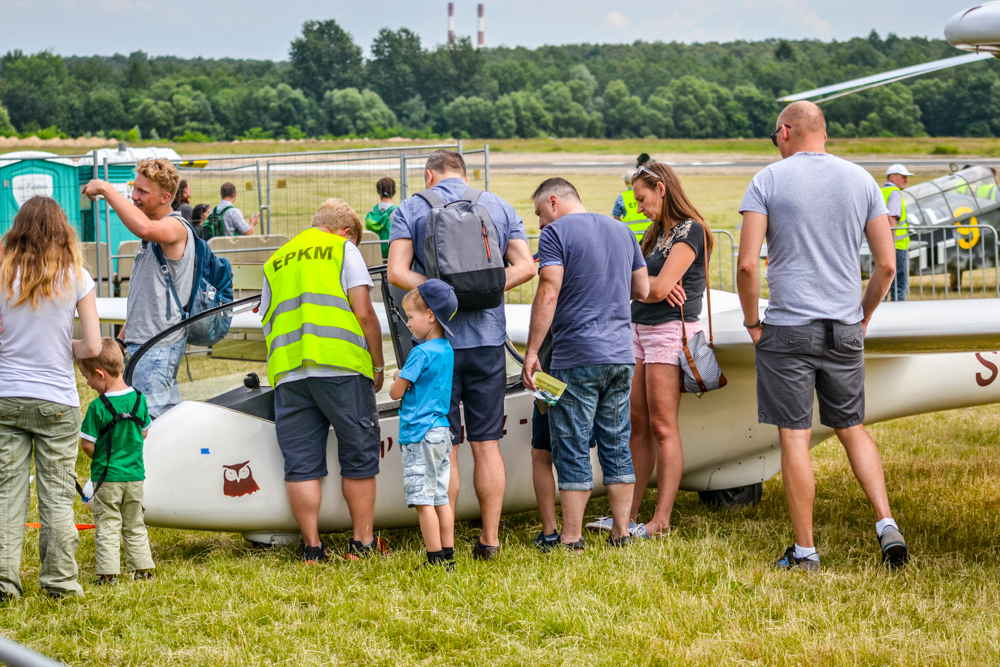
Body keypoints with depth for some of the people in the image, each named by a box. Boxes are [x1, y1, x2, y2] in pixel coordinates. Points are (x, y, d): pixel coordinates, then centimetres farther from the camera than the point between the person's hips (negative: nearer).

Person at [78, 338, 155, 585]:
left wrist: (100, 457, 6)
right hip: (135, 474, 5)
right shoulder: (139, 399, -2)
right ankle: (143, 568, 20)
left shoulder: (98, 407, -18)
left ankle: (108, 573, 2)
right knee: (135, 526, 17)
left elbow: (87, 445, -14)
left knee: (107, 526, 3)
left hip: (107, 476, -5)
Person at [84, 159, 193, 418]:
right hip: (142, 339, 10)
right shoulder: (154, 232, 17)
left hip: (159, 345, -10)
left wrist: (106, 189, -30)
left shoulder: (175, 227, -15)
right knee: (168, 412, 14)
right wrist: (125, 332, 26)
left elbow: (143, 228, -39)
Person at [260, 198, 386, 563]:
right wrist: (377, 366, 9)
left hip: (287, 370, 4)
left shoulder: (274, 263, 24)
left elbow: (267, 326, 20)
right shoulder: (343, 249, 9)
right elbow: (363, 314, 0)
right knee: (359, 456, 7)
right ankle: (362, 543, 11)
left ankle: (312, 547, 6)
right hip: (341, 367, -4)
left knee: (301, 465, 6)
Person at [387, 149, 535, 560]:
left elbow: (397, 273, -10)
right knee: (487, 444, 8)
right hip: (488, 338, 2)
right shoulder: (501, 207, 10)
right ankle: (490, 539, 10)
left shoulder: (410, 210, 2)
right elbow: (525, 267, 0)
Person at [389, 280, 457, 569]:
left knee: (423, 501, -6)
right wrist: (403, 378, 12)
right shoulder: (447, 350, 11)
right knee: (441, 498, 11)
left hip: (420, 434, -9)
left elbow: (396, 393, -9)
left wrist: (397, 380, 11)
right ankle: (448, 557, 12)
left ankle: (436, 559, -7)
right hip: (442, 432, 9)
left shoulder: (421, 353, -15)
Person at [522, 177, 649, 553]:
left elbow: (548, 294, -14)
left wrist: (531, 351, -12)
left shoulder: (556, 233, -6)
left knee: (572, 449, -2)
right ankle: (621, 533, 12)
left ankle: (571, 539, -1)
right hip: (621, 355, 6)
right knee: (616, 445, 11)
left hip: (577, 359, -6)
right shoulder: (621, 231, 15)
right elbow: (642, 289, 20)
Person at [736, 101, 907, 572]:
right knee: (852, 429, 17)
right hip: (845, 330, 4)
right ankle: (886, 525, 3)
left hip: (788, 328, -4)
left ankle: (805, 551, 3)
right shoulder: (861, 181, 6)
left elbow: (747, 264, -11)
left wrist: (752, 322, 2)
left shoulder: (768, 181, -4)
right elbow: (886, 264, 5)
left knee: (795, 438, 0)